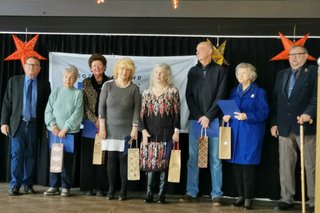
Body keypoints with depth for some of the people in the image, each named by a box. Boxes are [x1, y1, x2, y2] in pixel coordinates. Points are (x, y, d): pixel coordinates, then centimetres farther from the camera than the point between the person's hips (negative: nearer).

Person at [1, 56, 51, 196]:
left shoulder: (44, 84, 7)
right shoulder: (14, 81, 8)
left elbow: (47, 106, 6)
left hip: (35, 125, 1)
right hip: (17, 124, 0)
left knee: (31, 156, 6)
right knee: (17, 155, -1)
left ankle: (28, 184, 17)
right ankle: (15, 185, 7)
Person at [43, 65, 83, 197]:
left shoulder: (78, 94, 1)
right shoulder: (56, 92, 8)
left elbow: (77, 114, -6)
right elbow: (48, 111, 5)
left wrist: (65, 128, -12)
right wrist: (53, 125, -9)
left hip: (71, 132, -2)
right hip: (54, 131, 2)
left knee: (68, 160, 1)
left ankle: (65, 187, 10)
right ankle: (53, 186, 12)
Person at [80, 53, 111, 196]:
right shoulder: (86, 83, 8)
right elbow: (85, 104, 1)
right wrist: (95, 120, -9)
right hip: (90, 124, 1)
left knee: (103, 156, -1)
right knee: (88, 156, 2)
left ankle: (100, 187, 6)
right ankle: (88, 187, 10)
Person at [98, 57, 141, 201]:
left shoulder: (134, 89, 0)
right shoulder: (108, 86, 1)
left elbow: (137, 110, 0)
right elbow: (101, 107, 1)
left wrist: (135, 128, -5)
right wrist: (102, 127, -3)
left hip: (127, 129, -1)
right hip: (110, 129, 1)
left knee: (124, 158, 0)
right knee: (111, 158, 2)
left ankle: (123, 190, 9)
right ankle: (111, 189, 11)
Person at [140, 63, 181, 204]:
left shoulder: (173, 91, 2)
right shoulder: (147, 92, 8)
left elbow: (177, 113, 1)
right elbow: (142, 114, 7)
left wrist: (176, 131, -5)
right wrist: (144, 130, -3)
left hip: (167, 133, -2)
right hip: (150, 132, 2)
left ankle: (162, 194, 6)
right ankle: (149, 193, 7)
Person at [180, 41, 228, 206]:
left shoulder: (220, 70, 3)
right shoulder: (192, 71, 13)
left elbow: (220, 96, -4)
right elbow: (189, 96, 7)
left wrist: (208, 116, -10)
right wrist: (198, 116, -5)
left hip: (214, 120, -3)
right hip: (195, 119, 3)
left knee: (215, 158, 0)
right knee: (193, 158, 3)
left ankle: (216, 194, 4)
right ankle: (191, 192, 8)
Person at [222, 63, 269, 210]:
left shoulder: (259, 92, -1)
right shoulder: (234, 91, 15)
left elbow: (264, 112, -9)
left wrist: (247, 117, -22)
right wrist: (226, 116, -2)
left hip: (250, 134, -5)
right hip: (235, 132, 5)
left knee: (248, 165, -4)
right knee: (236, 164, 6)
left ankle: (248, 198, 5)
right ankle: (241, 195, 16)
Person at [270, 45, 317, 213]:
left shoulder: (313, 72, 1)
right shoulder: (281, 74, 17)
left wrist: (309, 113, -25)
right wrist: (274, 122, 9)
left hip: (305, 125, -5)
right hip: (284, 127, 5)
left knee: (311, 166, 2)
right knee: (285, 165, 7)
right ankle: (287, 199, 16)